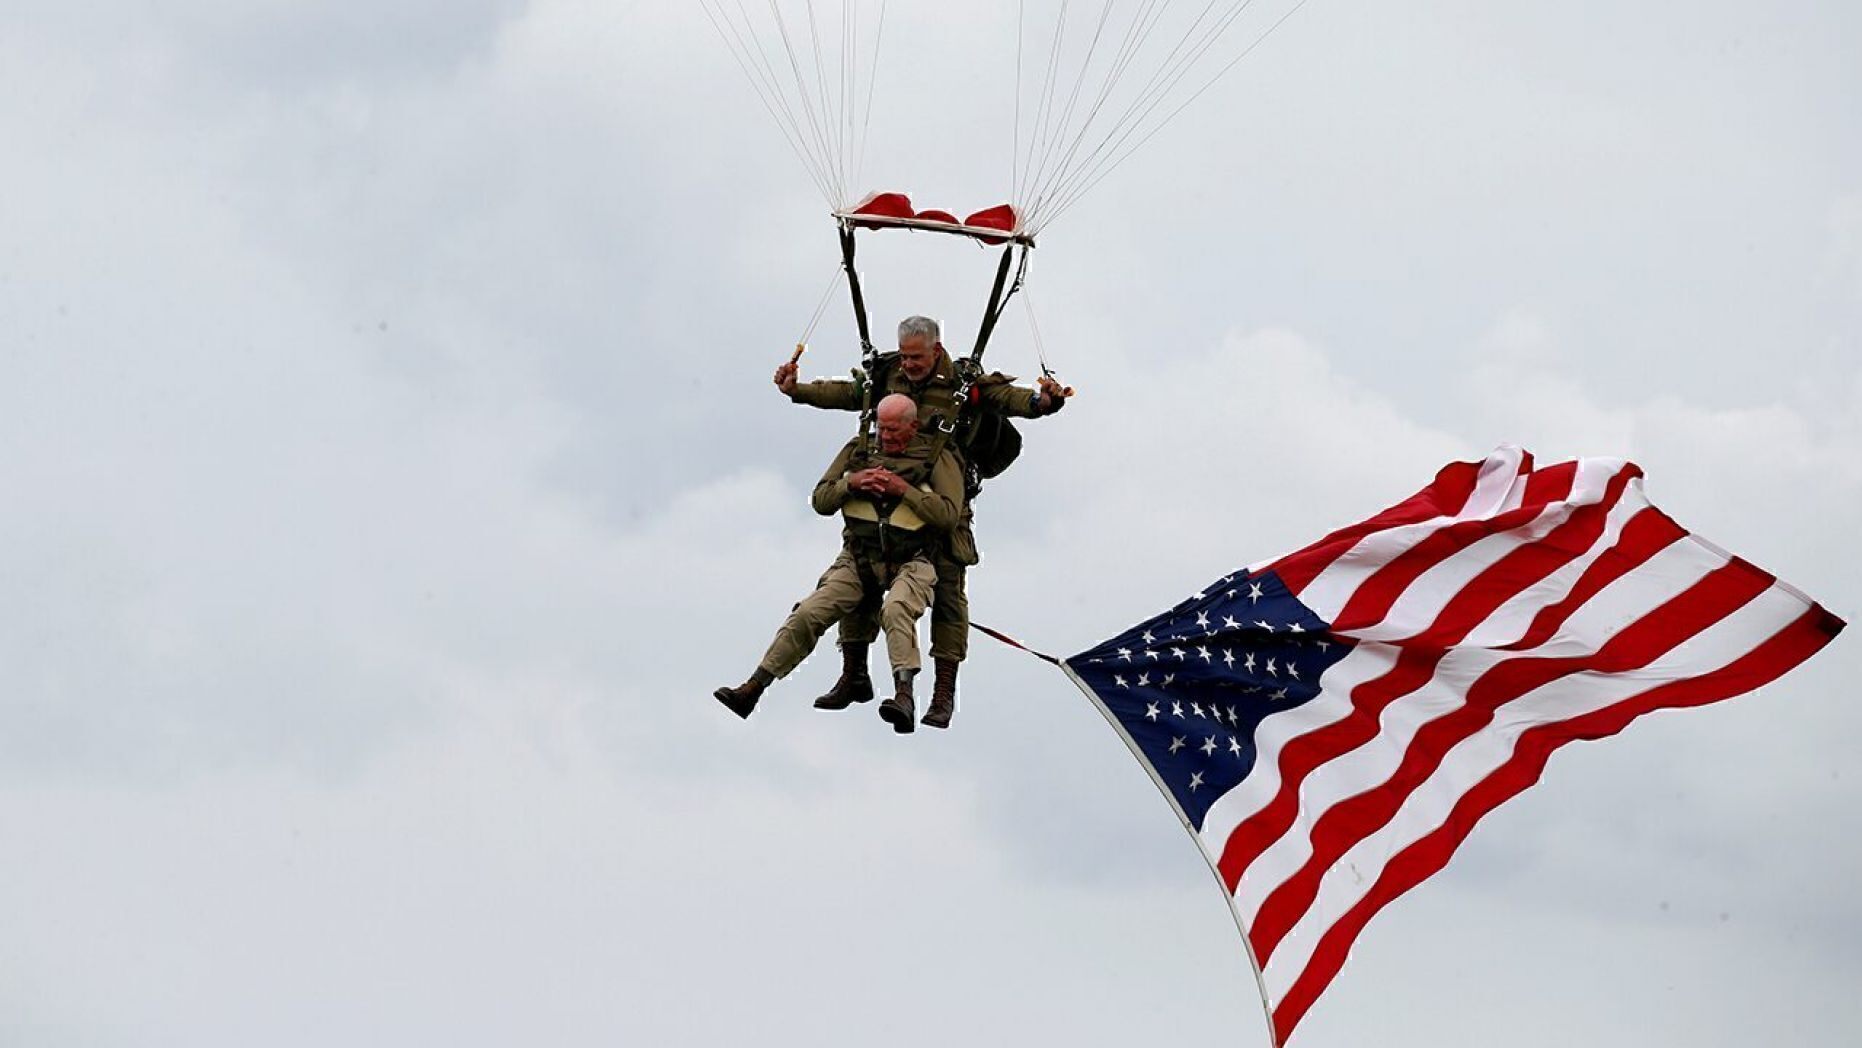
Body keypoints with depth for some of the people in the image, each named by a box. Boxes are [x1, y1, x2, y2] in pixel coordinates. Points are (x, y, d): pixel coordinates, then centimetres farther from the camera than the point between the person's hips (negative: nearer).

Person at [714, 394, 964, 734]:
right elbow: (821, 501, 12)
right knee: (808, 614, -12)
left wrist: (904, 489, -15)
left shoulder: (937, 458, 1)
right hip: (858, 559, 4)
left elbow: (948, 515, -8)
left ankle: (905, 697, -49)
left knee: (896, 610, -36)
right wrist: (851, 482, -8)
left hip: (909, 563, -4)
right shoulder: (859, 451, 13)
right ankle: (753, 689, -11)